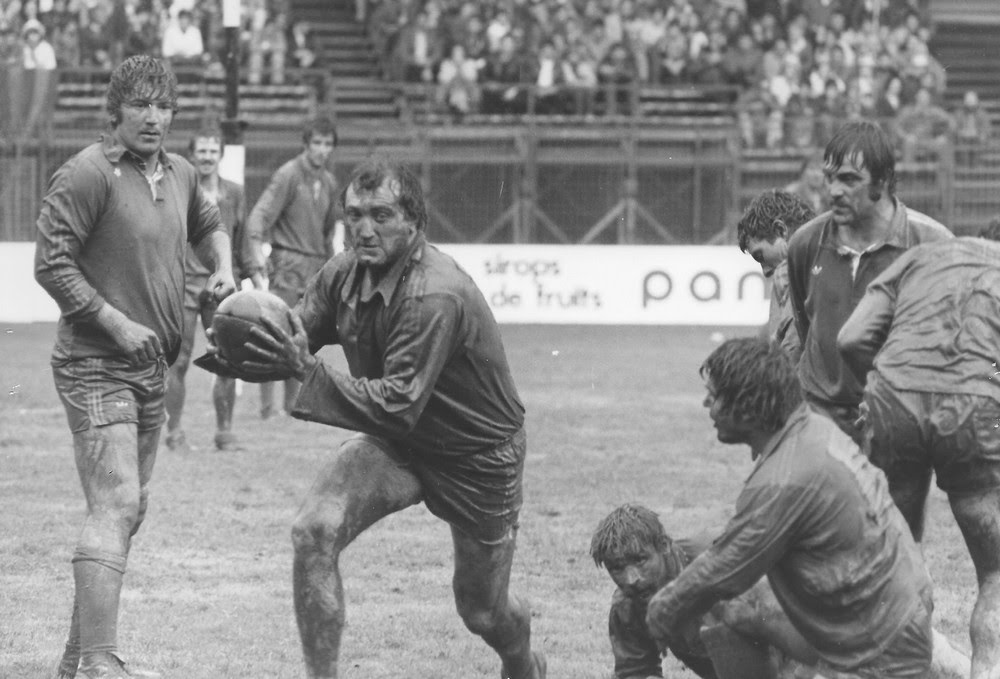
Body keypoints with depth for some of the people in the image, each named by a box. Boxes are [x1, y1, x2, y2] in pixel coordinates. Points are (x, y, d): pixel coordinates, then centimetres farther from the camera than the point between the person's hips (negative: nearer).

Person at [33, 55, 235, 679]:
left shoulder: (179, 173, 10)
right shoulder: (88, 174, -14)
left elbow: (207, 224, 31)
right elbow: (51, 264, -17)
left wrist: (223, 270, 11)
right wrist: (117, 324, -20)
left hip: (151, 368, 9)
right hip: (96, 367, -9)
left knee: (128, 510, 13)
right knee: (115, 506, -19)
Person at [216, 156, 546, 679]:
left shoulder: (436, 297, -33)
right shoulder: (347, 273, -10)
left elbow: (398, 406, -36)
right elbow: (295, 335, -4)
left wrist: (308, 372, -43)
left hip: (478, 454, -6)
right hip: (396, 443, 6)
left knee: (483, 611, 11)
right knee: (313, 532, -21)